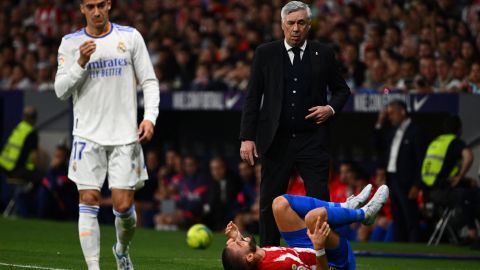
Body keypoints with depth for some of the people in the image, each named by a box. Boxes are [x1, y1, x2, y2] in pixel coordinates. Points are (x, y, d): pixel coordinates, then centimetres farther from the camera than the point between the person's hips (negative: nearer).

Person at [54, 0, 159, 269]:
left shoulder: (130, 37, 2)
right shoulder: (70, 43, 3)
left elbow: (149, 81, 5)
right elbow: (61, 91, 0)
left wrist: (150, 116, -9)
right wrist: (81, 63, -14)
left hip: (125, 136, 0)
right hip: (88, 135, 0)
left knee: (123, 206, -3)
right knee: (89, 202, -8)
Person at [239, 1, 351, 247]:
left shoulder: (323, 55, 6)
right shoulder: (265, 54, 4)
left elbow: (342, 90, 18)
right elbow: (253, 97, 3)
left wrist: (332, 108, -4)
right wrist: (247, 137, -3)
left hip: (312, 140, 0)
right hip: (276, 141, 0)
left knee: (320, 201, -7)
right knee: (270, 204, 6)